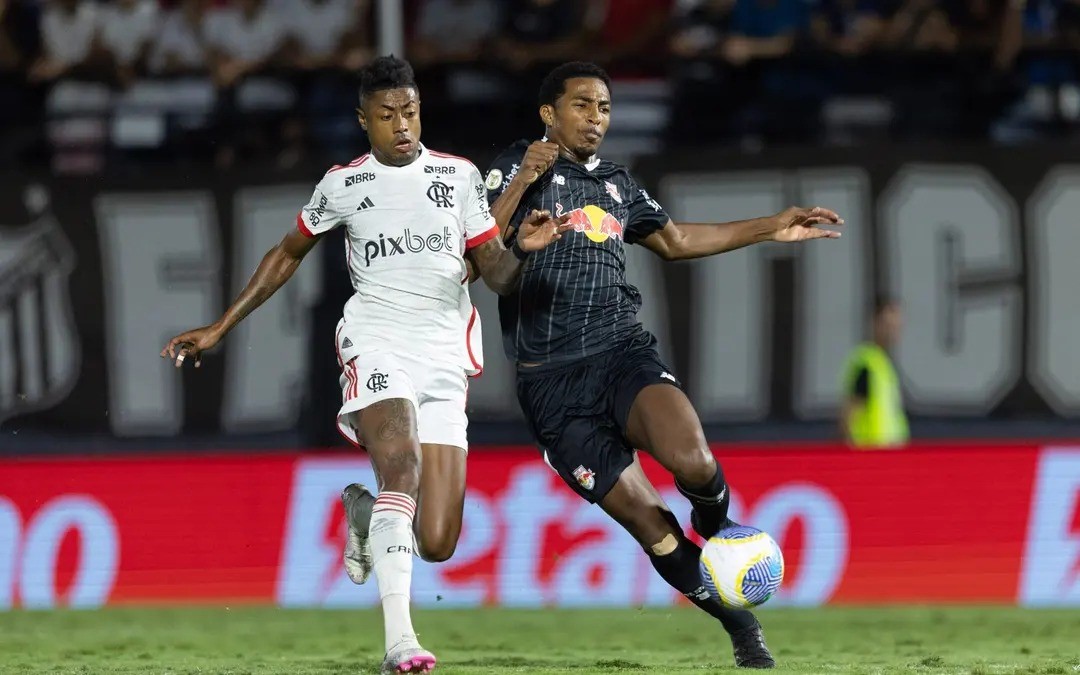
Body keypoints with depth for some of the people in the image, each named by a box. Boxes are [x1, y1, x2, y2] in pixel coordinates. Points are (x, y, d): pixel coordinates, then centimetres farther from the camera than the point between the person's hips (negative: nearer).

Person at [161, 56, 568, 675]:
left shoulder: (460, 176, 9)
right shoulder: (342, 186, 7)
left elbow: (498, 276, 8)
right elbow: (289, 255, 22)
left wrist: (525, 249, -15)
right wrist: (219, 329, 20)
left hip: (445, 364, 2)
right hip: (377, 346, -2)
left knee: (436, 544, -5)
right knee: (401, 463, -32)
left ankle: (365, 512, 32)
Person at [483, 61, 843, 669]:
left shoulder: (618, 184, 19)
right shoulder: (517, 168, 3)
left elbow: (675, 240, 34)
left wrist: (772, 228, 31)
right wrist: (521, 184, -18)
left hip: (623, 351, 3)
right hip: (552, 379, -3)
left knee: (692, 461, -27)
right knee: (648, 521, -9)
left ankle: (718, 534, 7)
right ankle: (740, 623, 7)